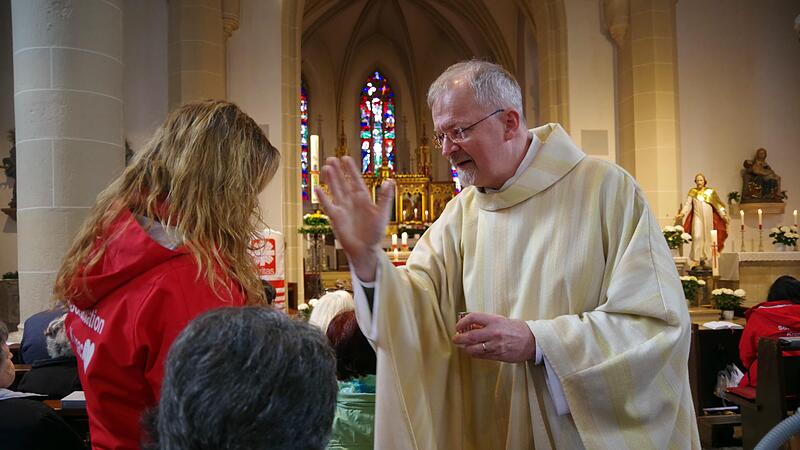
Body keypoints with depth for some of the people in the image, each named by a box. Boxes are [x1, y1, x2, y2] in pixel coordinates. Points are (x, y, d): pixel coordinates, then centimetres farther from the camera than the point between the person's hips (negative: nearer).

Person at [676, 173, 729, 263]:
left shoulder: (710, 192, 6)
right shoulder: (692, 192, 5)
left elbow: (717, 205, 8)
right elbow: (687, 204, 2)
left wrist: (724, 215, 2)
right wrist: (682, 214, -11)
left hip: (708, 217, 1)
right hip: (697, 217, -1)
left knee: (707, 237, 3)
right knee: (697, 237, -12)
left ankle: (706, 259, 9)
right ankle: (696, 261, -11)